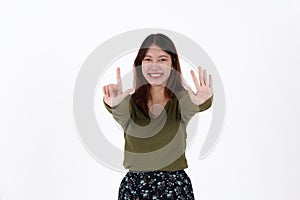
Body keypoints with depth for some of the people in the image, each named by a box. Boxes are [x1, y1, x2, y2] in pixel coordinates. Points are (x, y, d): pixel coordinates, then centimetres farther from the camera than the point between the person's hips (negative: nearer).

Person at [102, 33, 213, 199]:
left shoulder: (182, 100, -3)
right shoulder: (129, 102, -4)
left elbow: (197, 105, -23)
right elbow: (119, 110, -24)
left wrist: (202, 101, -46)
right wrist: (112, 103, -46)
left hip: (176, 186, 0)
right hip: (134, 185, 0)